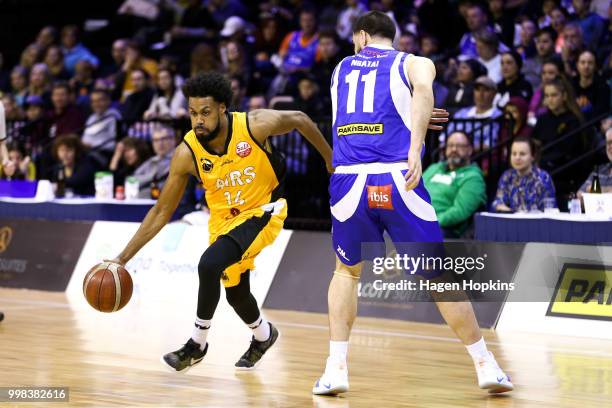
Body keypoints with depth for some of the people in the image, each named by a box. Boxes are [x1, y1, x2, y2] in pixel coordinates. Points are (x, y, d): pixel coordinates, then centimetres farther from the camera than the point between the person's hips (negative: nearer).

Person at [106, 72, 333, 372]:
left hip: (263, 210, -4)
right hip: (224, 218, 4)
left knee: (210, 265, -26)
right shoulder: (187, 153, -19)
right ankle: (263, 335, 51)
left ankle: (197, 343, -8)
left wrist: (330, 158, 4)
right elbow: (161, 212, -11)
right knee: (235, 292, 16)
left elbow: (299, 120, -5)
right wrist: (123, 258, -15)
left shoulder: (255, 125, -26)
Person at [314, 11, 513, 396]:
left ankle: (336, 368, 11)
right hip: (397, 178, -2)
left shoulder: (341, 69, 24)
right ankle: (487, 365, 10)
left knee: (347, 271, 23)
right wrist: (415, 148, -21)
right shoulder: (415, 63, 13)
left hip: (349, 180, 2)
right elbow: (423, 90, -12)